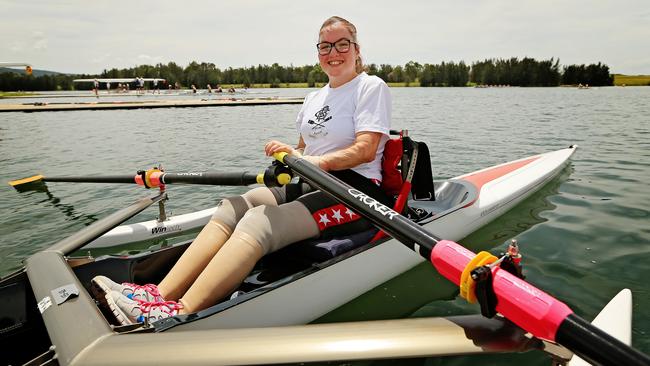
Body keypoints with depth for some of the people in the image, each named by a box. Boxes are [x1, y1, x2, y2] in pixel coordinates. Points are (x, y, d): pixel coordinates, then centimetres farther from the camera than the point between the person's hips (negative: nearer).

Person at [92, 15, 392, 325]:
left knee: (259, 222, -30)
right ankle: (160, 295, -24)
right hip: (311, 186, 7)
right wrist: (290, 153, 0)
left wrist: (318, 161, -26)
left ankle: (179, 314, -36)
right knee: (232, 208, -17)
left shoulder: (371, 86, 1)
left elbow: (365, 150, -12)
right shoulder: (314, 98, 22)